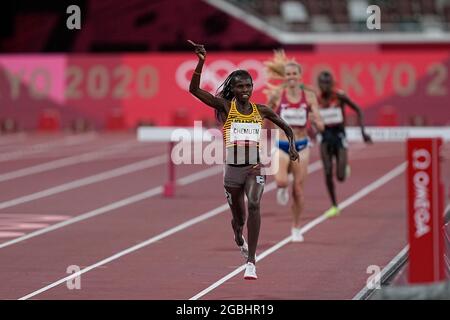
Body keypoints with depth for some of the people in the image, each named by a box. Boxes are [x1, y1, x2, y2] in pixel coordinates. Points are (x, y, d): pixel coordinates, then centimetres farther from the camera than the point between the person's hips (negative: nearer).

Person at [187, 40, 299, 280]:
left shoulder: (261, 110, 5)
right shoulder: (225, 107, -1)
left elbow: (285, 126, 20)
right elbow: (194, 89, -11)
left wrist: (291, 145, 6)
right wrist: (201, 62, -20)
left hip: (255, 166, 0)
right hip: (233, 167, 0)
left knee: (254, 206, -24)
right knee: (238, 217, 13)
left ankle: (251, 262, -25)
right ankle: (239, 238, 53)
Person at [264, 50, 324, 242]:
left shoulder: (309, 96, -5)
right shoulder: (277, 94, -6)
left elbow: (320, 126, -8)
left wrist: (314, 120, -24)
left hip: (301, 146, 1)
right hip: (282, 145, -1)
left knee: (298, 189, 4)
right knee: (281, 181, -26)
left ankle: (296, 228, 22)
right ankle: (282, 190, 14)